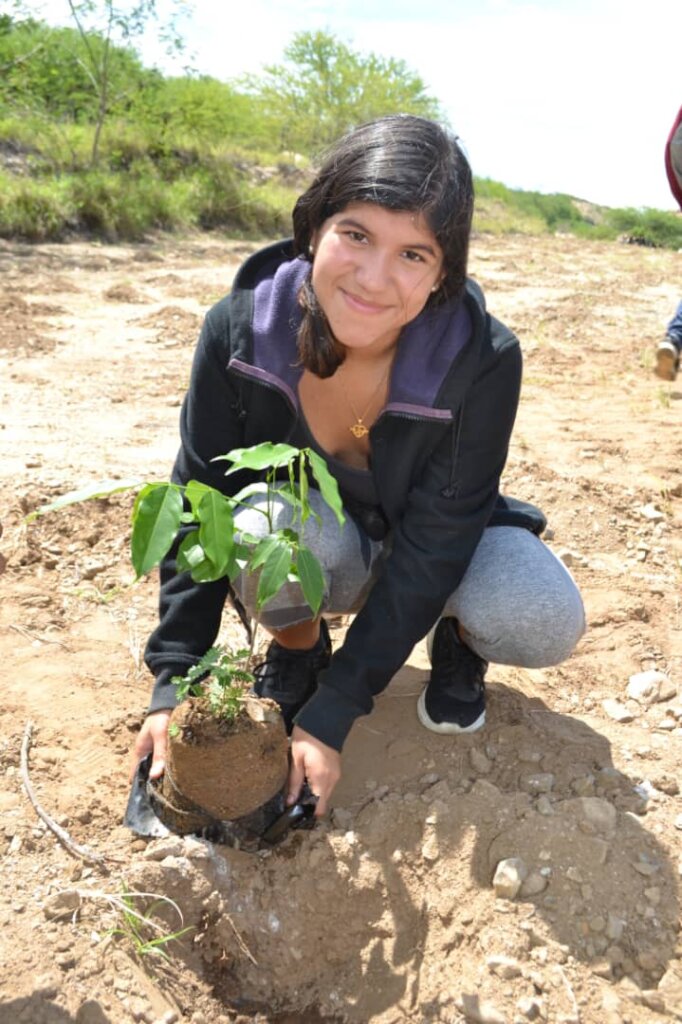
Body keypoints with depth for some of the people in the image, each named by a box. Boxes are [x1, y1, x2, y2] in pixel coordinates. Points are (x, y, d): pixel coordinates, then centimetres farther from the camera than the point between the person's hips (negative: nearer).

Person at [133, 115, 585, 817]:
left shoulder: (482, 361, -29)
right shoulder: (240, 329, -24)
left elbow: (431, 545, -26)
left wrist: (329, 718, -28)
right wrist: (173, 685, -21)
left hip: (433, 547, 0)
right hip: (311, 549, 1)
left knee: (546, 623, -29)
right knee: (268, 525, -35)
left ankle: (457, 638, 8)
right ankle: (297, 648, 0)